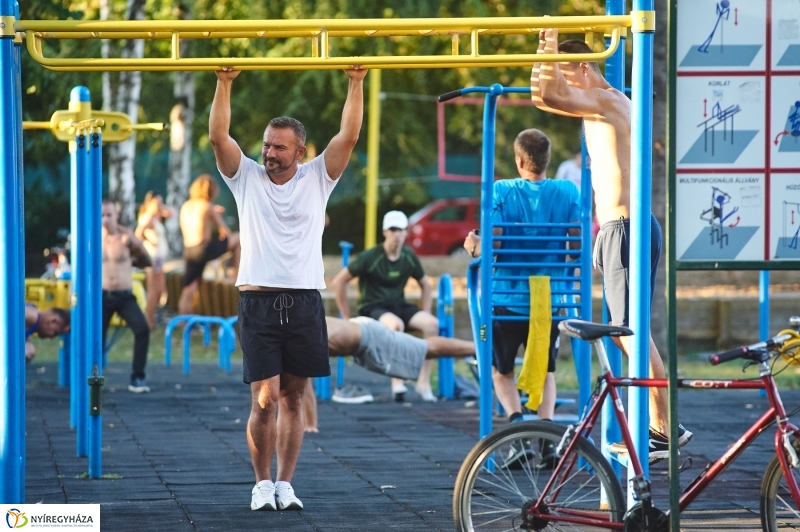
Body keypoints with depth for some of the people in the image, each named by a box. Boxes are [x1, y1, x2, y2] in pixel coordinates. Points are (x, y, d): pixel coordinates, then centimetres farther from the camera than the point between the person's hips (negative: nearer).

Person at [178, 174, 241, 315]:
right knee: (237, 238, 14)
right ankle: (237, 273, 14)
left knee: (188, 291, 9)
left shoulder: (185, 207, 13)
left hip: (189, 251, 6)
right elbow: (225, 232, 1)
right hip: (205, 249, -6)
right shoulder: (208, 206, -3)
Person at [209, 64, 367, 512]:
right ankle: (262, 483, 8)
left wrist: (356, 84, -5)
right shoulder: (246, 177, 7)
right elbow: (219, 137, -3)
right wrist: (224, 84, -8)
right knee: (265, 399, -6)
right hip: (259, 301, -1)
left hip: (304, 302, 1)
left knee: (293, 399, 6)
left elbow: (349, 137, 0)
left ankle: (285, 484, 12)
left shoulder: (317, 178, 8)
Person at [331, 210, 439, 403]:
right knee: (396, 324, -38)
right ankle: (397, 383, -33)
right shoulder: (370, 257, -10)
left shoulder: (409, 257, 4)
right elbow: (338, 281, -8)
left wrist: (423, 318, 7)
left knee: (432, 323, -22)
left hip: (398, 306, 5)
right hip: (372, 308, -5)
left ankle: (423, 382, -18)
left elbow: (425, 285, 19)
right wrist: (347, 319, -8)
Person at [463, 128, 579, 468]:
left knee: (501, 372, 16)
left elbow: (493, 243, -13)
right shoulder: (567, 192, -2)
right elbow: (578, 244, -4)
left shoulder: (501, 192, -7)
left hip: (507, 298, -2)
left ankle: (516, 420, -12)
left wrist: (473, 248, 9)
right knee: (545, 370, 20)